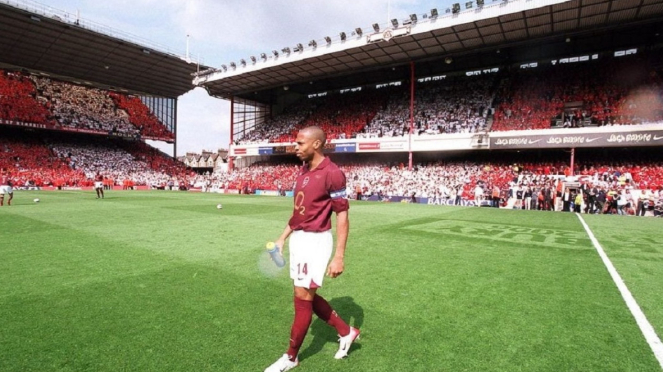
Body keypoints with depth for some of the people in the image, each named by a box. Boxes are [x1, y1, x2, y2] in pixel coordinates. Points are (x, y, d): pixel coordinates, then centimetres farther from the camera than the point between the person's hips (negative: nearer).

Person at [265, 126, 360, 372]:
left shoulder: (332, 173, -17)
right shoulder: (304, 171, 9)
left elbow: (342, 216, -16)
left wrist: (339, 257, -19)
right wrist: (282, 238, 17)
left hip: (315, 241, -9)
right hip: (298, 238, 9)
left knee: (303, 298, 3)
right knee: (307, 296, 17)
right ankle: (346, 332, 36)